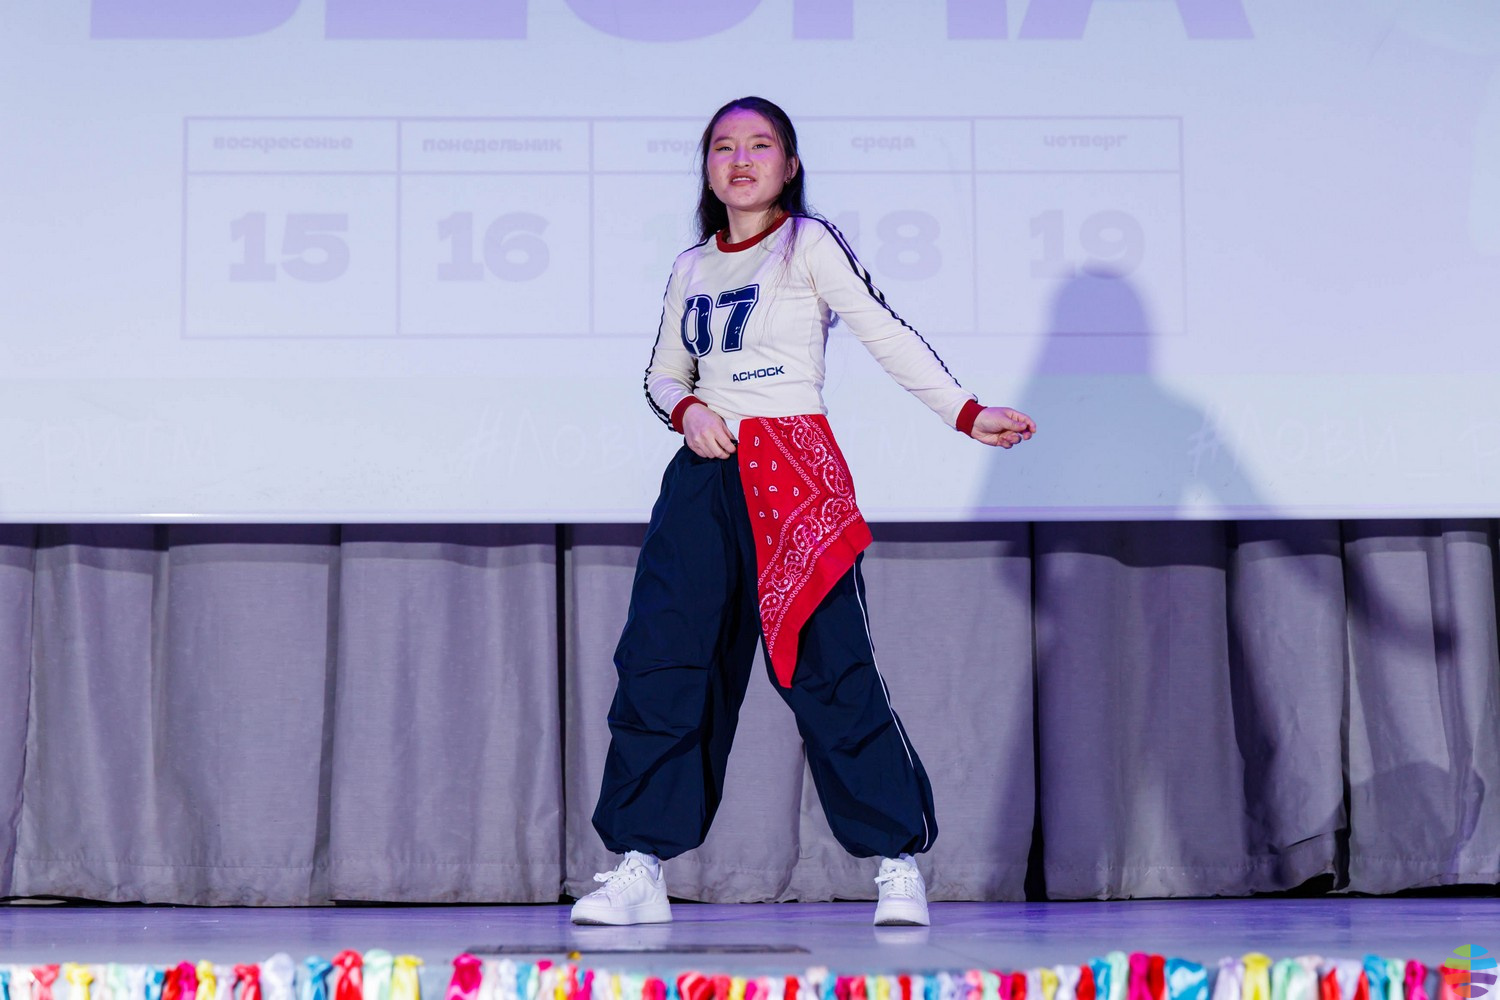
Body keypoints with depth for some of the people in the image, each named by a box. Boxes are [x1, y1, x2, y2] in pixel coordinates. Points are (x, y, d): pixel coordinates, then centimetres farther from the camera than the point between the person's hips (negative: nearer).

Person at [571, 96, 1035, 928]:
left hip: (794, 469, -5)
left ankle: (900, 862, 1)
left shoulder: (808, 244, 3)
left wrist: (966, 413, -15)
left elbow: (885, 335, -4)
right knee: (659, 660, -4)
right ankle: (641, 869, 3)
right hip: (705, 474, 5)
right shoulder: (691, 268, 17)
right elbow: (662, 374, 23)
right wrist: (687, 409, 0)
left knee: (830, 669, -9)